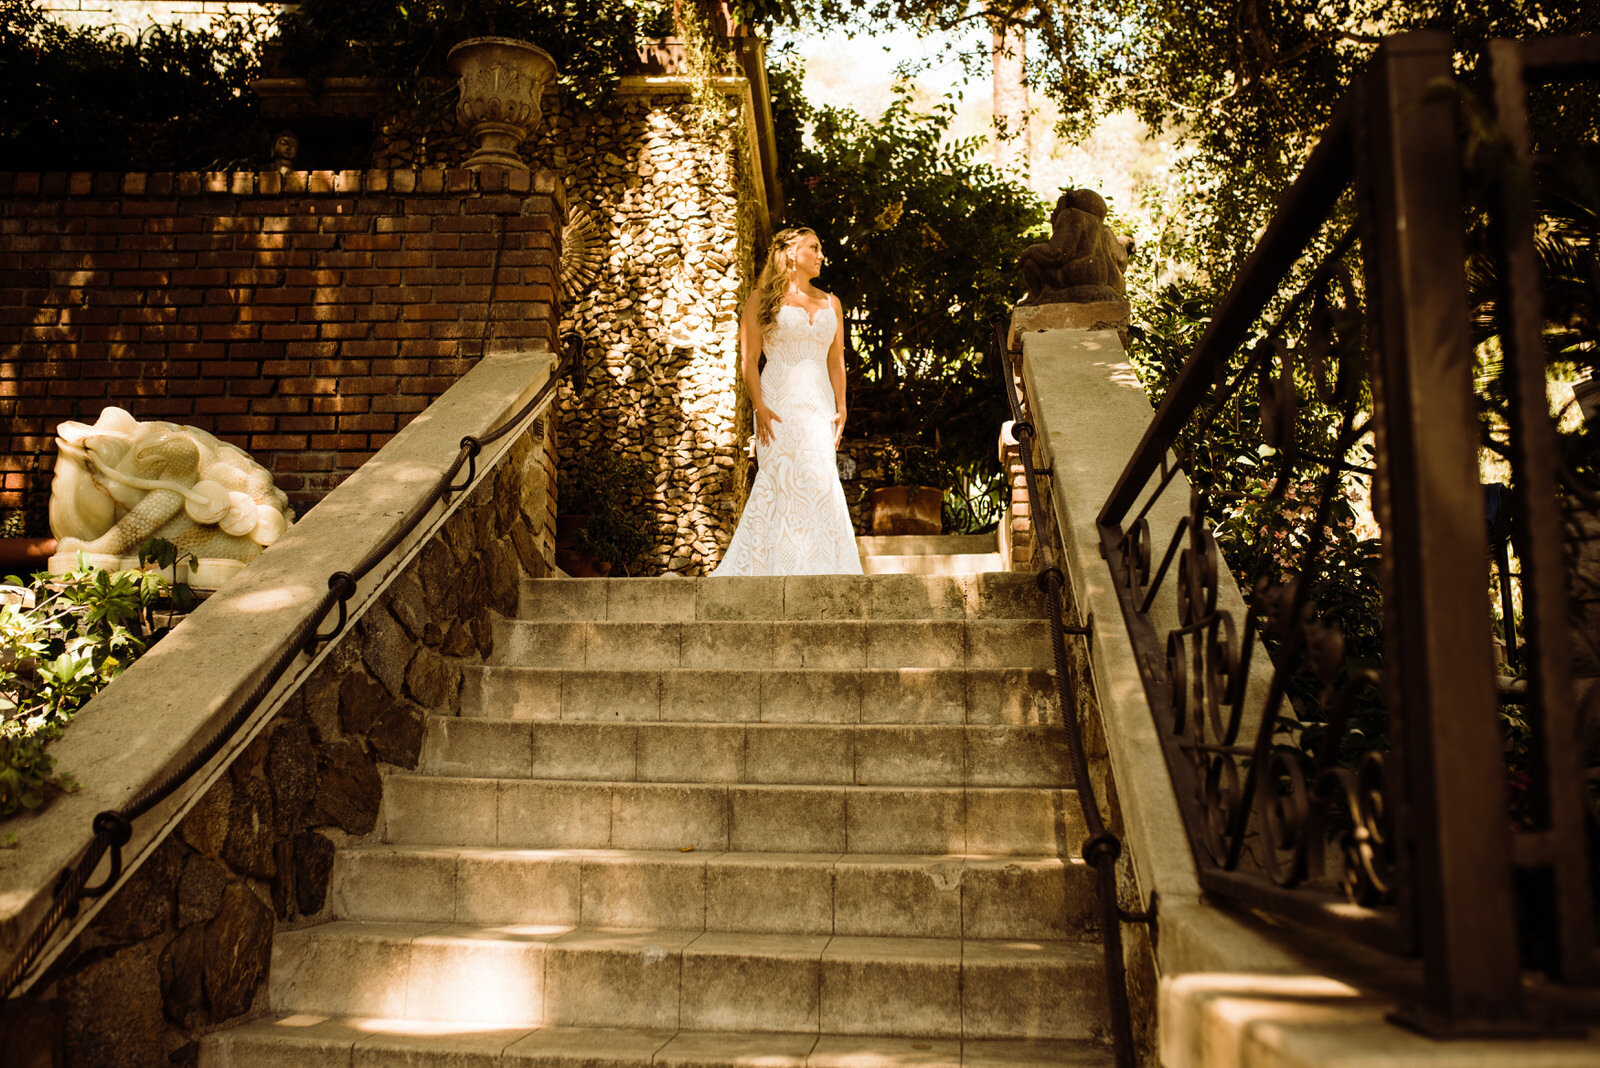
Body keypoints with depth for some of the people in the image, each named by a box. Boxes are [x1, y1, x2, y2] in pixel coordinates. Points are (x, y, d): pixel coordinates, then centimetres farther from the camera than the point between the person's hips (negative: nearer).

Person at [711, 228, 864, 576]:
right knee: (782, 479, -13)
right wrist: (759, 406, -12)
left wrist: (841, 408, 4)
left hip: (819, 404, 4)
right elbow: (748, 358, 0)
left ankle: (822, 568, -3)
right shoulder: (763, 299, 7)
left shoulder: (830, 303, 20)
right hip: (779, 402, -4)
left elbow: (836, 361, 17)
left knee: (820, 481, -6)